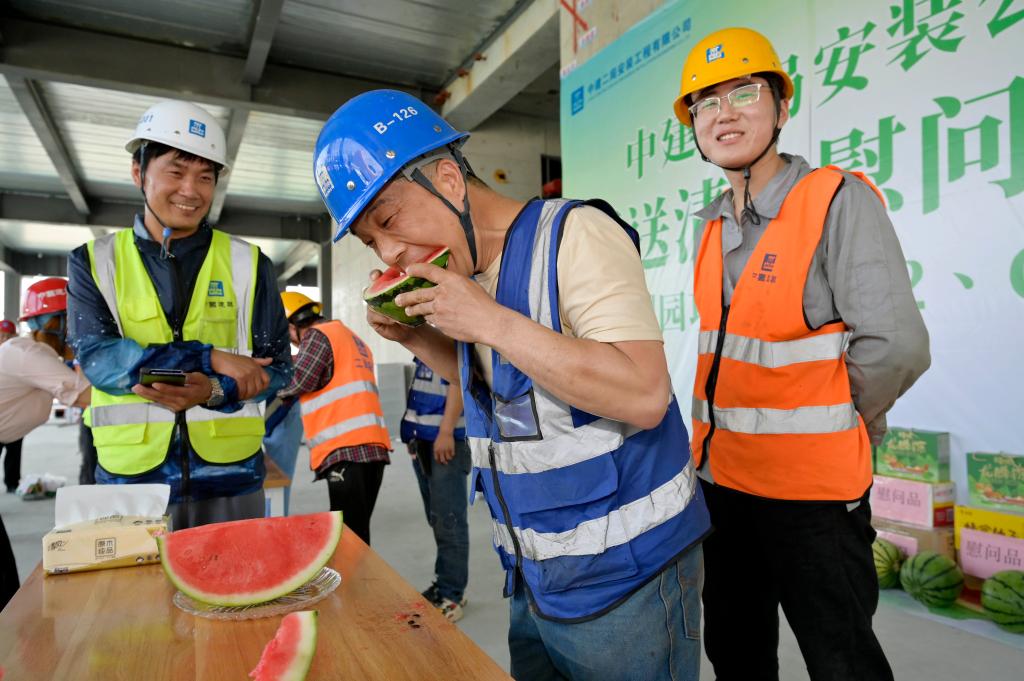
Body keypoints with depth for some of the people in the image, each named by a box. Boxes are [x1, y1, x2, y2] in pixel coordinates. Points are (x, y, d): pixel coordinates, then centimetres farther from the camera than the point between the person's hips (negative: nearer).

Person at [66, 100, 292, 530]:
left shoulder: (248, 264, 2)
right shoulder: (93, 261, 4)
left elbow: (276, 367, 0)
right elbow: (97, 358, -9)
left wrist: (213, 391, -19)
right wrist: (210, 358, -18)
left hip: (230, 476, 0)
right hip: (130, 477, 0)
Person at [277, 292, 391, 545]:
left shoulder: (318, 335, -1)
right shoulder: (350, 336, 26)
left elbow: (297, 382, -9)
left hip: (345, 448, -9)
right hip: (372, 446, 9)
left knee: (348, 532, -8)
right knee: (358, 530, 13)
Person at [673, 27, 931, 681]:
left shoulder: (839, 201, -13)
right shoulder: (715, 225, 7)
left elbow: (896, 348, -21)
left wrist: (839, 431, -7)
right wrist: (720, 432, 12)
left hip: (810, 489, -6)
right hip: (719, 476, 7)